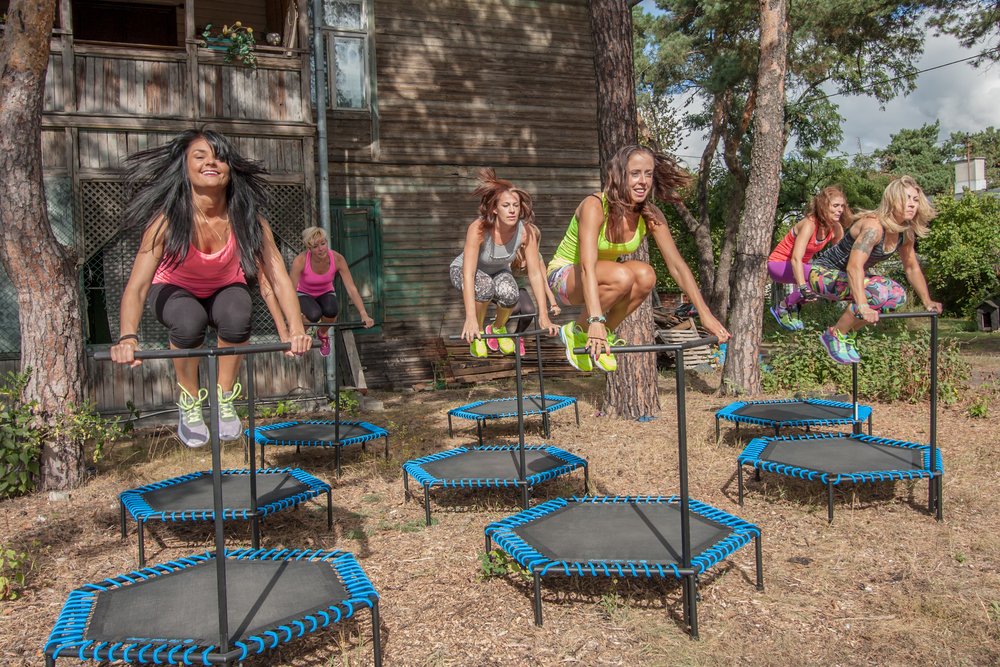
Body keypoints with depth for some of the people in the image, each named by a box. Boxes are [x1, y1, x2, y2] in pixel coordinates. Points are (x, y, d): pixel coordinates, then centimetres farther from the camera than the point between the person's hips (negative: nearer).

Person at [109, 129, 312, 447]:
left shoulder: (247, 219, -26)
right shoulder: (168, 219, -31)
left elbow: (278, 278, -31)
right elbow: (137, 285, -38)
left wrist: (295, 330, -47)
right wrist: (128, 337, -56)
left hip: (225, 288, 1)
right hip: (176, 290, -1)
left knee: (237, 317, -32)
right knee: (189, 322, -35)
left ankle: (225, 400, -6)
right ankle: (189, 403, -6)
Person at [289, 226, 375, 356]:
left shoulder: (337, 259, -25)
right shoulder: (300, 261, -31)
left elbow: (351, 289, -26)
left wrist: (364, 315, -39)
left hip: (325, 294, 2)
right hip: (304, 294, -2)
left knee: (330, 311, -34)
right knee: (314, 315, -36)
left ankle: (322, 333, 3)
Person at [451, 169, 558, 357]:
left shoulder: (526, 231, -25)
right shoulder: (478, 228, -34)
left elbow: (535, 273, -21)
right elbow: (468, 274, -40)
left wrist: (543, 315, -28)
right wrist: (470, 318, -49)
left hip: (498, 272, 3)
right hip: (463, 271, -3)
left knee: (509, 294, -31)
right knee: (485, 287, -36)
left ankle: (498, 327, 3)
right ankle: (477, 333, -8)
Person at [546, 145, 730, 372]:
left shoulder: (651, 215, -11)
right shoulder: (594, 206, -27)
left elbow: (677, 265, -11)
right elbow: (587, 266, -38)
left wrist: (706, 315, -17)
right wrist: (595, 320, -50)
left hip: (603, 280, 5)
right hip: (565, 277, -5)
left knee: (646, 275, -27)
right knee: (622, 276, -35)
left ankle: (603, 334, -6)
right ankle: (576, 332, -11)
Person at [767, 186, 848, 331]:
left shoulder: (836, 228, -6)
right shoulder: (809, 224, -27)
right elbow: (796, 259, -37)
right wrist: (803, 288, -46)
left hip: (799, 266, 8)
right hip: (778, 264, -8)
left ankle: (795, 305, 7)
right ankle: (782, 307, -13)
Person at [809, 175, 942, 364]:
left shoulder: (906, 233, 0)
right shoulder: (873, 226, -28)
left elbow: (912, 268, 15)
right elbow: (854, 267, -40)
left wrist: (927, 301, 11)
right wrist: (863, 307, -49)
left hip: (845, 276, 9)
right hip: (823, 273, -9)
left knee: (898, 295, 1)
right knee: (878, 292, -28)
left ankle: (849, 333, 12)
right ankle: (835, 336, -12)